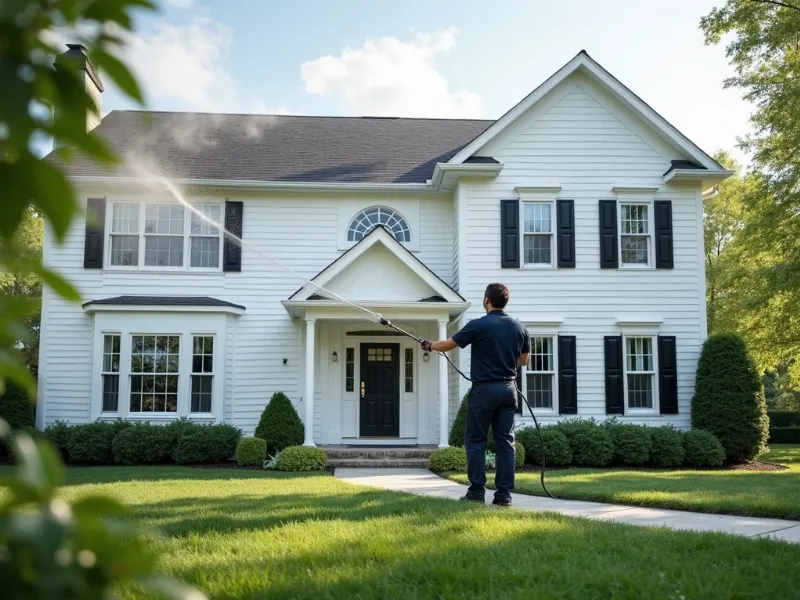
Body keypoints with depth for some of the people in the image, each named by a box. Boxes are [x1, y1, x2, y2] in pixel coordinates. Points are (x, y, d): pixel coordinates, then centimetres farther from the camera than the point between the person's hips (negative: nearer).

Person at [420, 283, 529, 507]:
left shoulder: (478, 325, -11)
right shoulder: (519, 327, 4)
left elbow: (448, 344, 0)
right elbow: (524, 360, 15)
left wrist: (430, 346, 19)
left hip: (484, 389, -4)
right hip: (508, 389, 4)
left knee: (475, 440, 6)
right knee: (505, 441, 6)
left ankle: (477, 490, 5)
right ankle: (504, 494, 4)